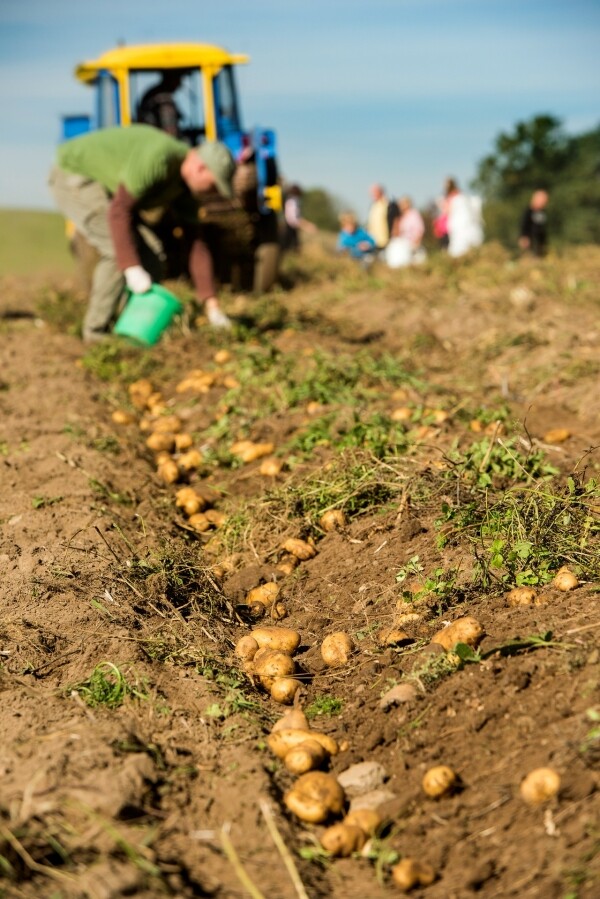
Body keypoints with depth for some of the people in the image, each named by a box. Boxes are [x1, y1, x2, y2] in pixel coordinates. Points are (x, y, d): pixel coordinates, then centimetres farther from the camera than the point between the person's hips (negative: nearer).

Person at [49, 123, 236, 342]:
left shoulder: (184, 185, -4)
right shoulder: (157, 160, -32)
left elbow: (195, 244, -3)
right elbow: (119, 211, -34)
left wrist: (211, 304, -7)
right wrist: (132, 269, -40)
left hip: (101, 185, 9)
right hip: (73, 177, -9)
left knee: (148, 255, -1)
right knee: (119, 250, -21)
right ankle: (96, 331, -9)